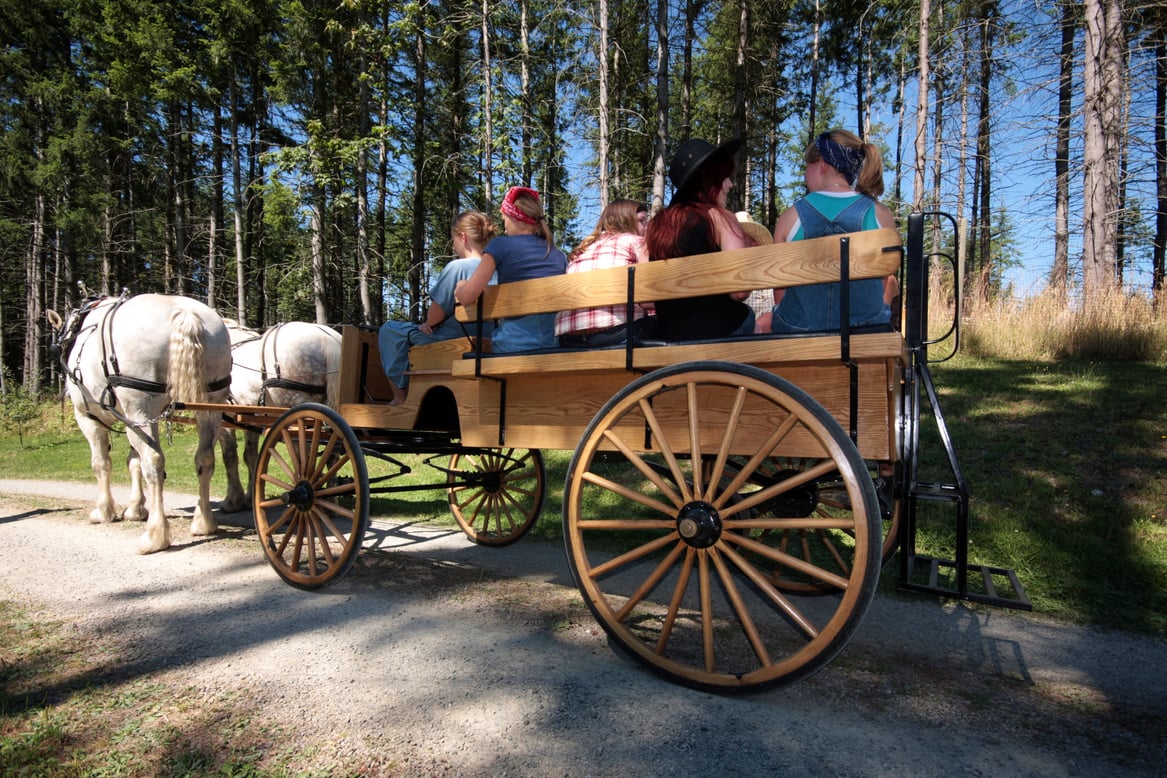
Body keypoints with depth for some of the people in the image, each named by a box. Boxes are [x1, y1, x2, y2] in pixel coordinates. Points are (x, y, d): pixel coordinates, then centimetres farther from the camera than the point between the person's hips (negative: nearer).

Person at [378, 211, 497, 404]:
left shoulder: (456, 267, -20)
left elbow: (436, 314, -17)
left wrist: (428, 323, 6)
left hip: (452, 341, -8)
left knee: (388, 331, 14)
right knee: (413, 330, 34)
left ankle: (400, 394, 20)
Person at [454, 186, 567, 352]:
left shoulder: (501, 245, -1)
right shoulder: (558, 255, 12)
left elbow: (467, 297, -5)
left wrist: (460, 287, 18)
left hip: (512, 344, -4)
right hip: (553, 344, 5)